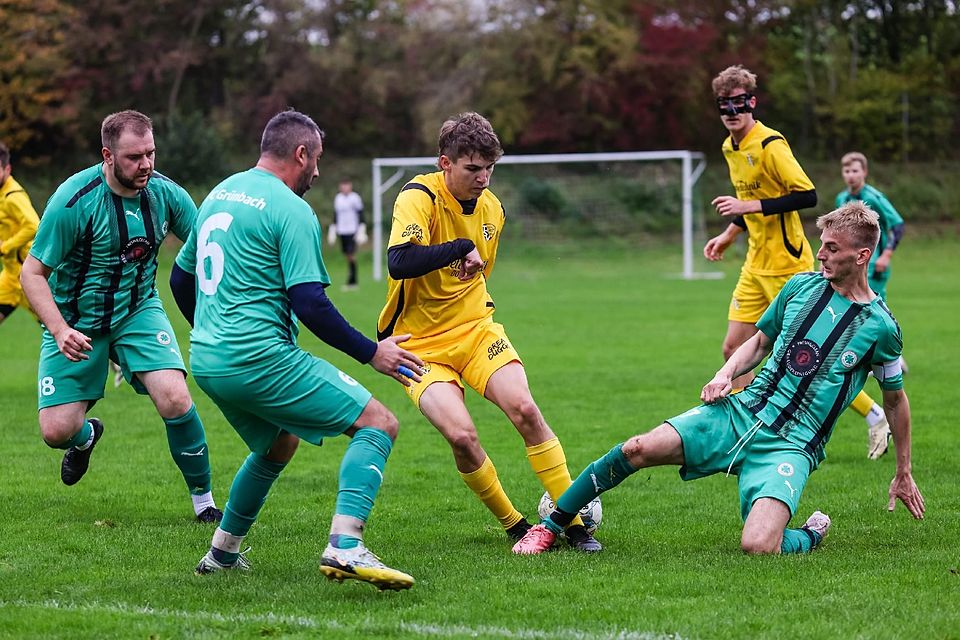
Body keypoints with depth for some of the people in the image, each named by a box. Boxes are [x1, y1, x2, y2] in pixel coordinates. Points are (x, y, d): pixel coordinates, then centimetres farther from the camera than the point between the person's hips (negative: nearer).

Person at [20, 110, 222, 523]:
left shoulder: (165, 193, -11)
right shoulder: (73, 200, -23)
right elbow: (33, 273, -17)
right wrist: (60, 330, -31)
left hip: (138, 311, 2)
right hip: (75, 322, -2)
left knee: (175, 400, -21)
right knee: (56, 431, -8)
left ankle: (204, 501, -1)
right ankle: (86, 437, 33)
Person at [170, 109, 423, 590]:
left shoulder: (219, 195, 16)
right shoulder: (290, 210, -9)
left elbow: (180, 279, 26)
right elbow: (309, 303, -16)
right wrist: (371, 353, -8)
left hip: (206, 364, 9)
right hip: (259, 357, -9)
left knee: (279, 444, 32)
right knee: (377, 424, -8)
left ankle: (222, 552, 34)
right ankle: (345, 547, -26)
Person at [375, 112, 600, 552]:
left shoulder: (491, 209, 4)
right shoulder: (419, 198, -17)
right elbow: (398, 264, -34)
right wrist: (462, 248, -28)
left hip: (476, 330, 5)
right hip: (420, 345, -5)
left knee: (525, 409, -17)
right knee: (461, 435, -23)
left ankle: (573, 523, -8)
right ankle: (512, 524, 0)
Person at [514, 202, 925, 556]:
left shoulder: (879, 326, -4)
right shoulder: (802, 286, 7)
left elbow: (895, 399, 10)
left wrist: (904, 473, 17)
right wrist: (725, 375, 3)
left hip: (791, 446, -4)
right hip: (742, 413, 4)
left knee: (758, 546, -29)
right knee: (640, 449, -17)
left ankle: (811, 535, 7)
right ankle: (550, 526, 0)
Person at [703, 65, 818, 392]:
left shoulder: (769, 144, -16)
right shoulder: (730, 148, 10)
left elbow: (807, 195, -22)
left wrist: (751, 206, -24)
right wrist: (728, 235, 16)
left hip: (787, 265, -8)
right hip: (755, 265, 8)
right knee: (734, 349, 2)